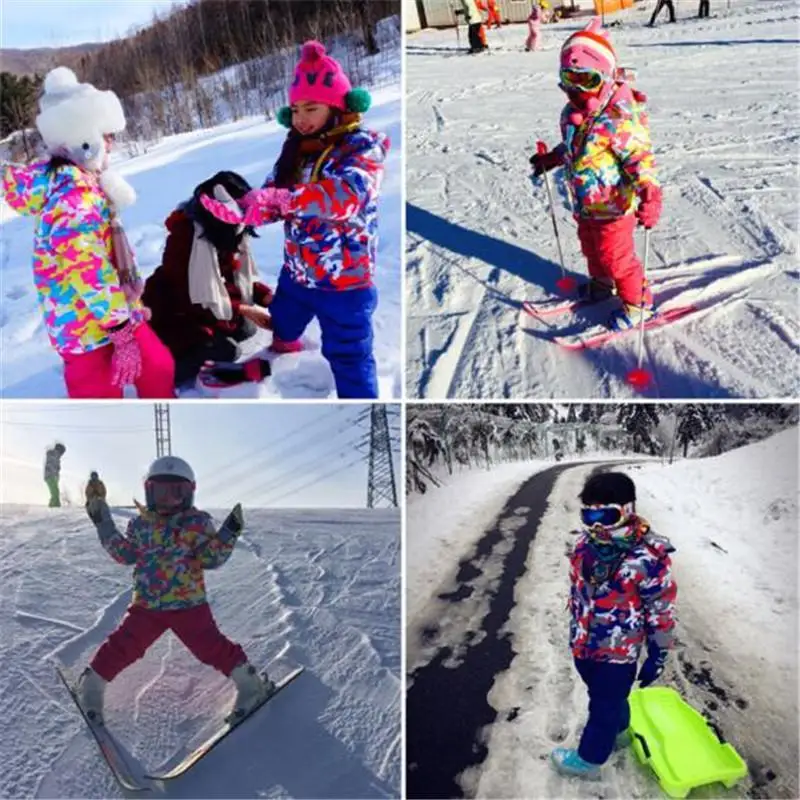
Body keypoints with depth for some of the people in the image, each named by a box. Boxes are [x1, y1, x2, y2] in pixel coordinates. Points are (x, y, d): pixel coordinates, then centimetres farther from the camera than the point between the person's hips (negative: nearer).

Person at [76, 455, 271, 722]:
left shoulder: (198, 523, -4)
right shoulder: (141, 525, 8)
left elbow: (211, 559, -8)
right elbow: (124, 555, 13)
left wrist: (228, 533, -23)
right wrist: (104, 525, 10)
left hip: (189, 603, -3)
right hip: (146, 605, 3)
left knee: (211, 647, -5)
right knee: (122, 647, 3)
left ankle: (250, 682, 12)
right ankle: (91, 685, 27)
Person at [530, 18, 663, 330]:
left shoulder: (620, 118, -26)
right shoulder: (571, 114, 0)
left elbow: (640, 157, -26)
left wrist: (649, 194, -37)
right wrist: (550, 159, 29)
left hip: (613, 206, -8)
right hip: (584, 205, 8)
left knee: (616, 256, 4)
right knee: (591, 248, 27)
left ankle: (636, 302, 23)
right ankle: (601, 283, 52)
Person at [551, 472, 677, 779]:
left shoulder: (648, 558, -26)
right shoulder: (585, 544, -7)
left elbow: (662, 612, -16)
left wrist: (657, 657, -9)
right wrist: (576, 629, 20)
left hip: (618, 652, -6)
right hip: (584, 644, 6)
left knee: (604, 706, 12)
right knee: (608, 698, 29)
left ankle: (588, 758, 32)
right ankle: (619, 731, 55)